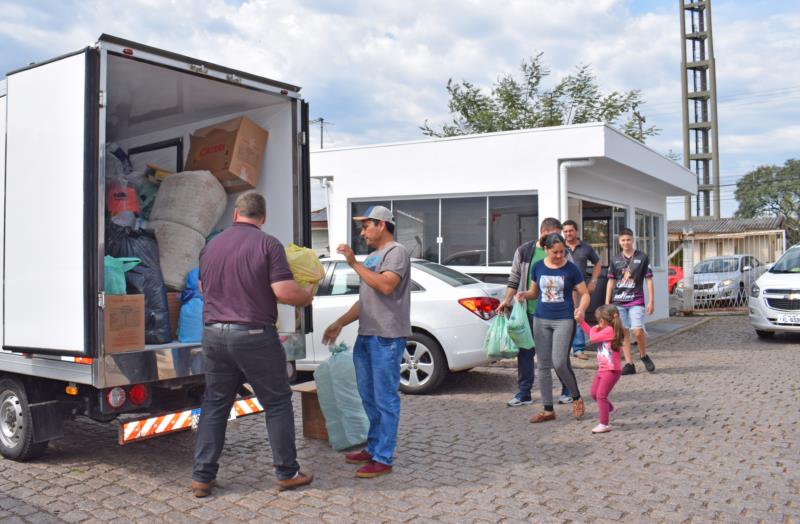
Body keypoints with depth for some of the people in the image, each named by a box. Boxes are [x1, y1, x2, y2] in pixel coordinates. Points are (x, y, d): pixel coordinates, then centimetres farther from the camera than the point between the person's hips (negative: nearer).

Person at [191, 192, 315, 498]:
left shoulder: (211, 246, 9)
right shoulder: (268, 244, -9)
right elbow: (284, 291, -16)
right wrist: (307, 296, 3)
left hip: (215, 334, 5)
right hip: (254, 336, -5)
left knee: (215, 405, 14)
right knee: (277, 403, 9)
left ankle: (202, 477, 17)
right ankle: (287, 473, 17)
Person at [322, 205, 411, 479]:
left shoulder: (396, 252, -6)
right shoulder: (371, 258, 22)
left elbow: (386, 286, -22)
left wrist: (354, 263, -19)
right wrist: (339, 323, 19)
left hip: (386, 338, -9)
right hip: (365, 336, 9)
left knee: (385, 399, -5)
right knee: (369, 398, 15)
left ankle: (383, 459, 0)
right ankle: (373, 448, 26)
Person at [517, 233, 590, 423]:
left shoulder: (571, 269, -4)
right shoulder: (538, 267, 5)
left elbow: (585, 294, -1)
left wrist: (581, 309, -21)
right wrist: (524, 294, -5)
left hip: (564, 320, -4)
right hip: (541, 320, 4)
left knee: (560, 363, -13)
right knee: (544, 365, 6)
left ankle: (577, 398, 16)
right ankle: (548, 410, 16)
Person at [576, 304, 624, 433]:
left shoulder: (609, 330, -20)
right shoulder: (606, 331, 11)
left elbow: (593, 338, -21)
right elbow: (591, 333, 22)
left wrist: (594, 329, 0)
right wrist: (580, 321, 17)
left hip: (611, 370, -10)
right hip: (602, 369, 10)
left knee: (601, 395, -11)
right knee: (594, 393, 20)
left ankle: (604, 424, -6)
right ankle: (608, 408, 44)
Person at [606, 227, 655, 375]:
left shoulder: (642, 257, 2)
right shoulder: (615, 259, 9)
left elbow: (649, 280, 3)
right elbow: (611, 281, 11)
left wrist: (651, 301, -3)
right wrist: (607, 303, 7)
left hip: (636, 301, -3)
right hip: (618, 302, 3)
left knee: (638, 331, -13)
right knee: (623, 332, 2)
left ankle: (644, 356, 14)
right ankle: (629, 364, 10)